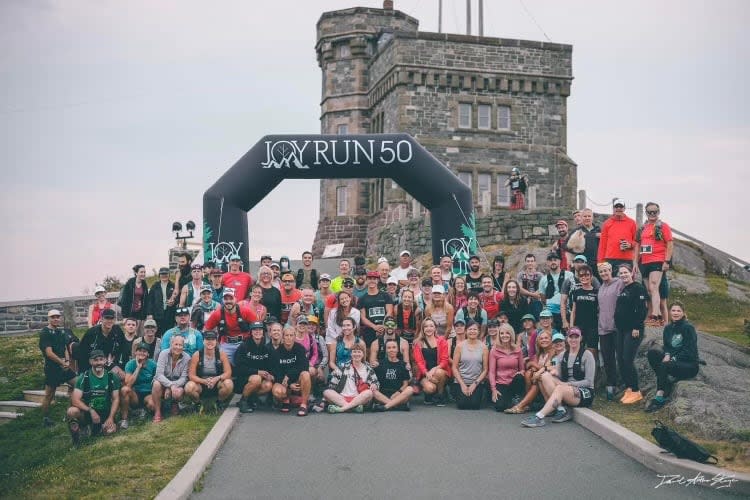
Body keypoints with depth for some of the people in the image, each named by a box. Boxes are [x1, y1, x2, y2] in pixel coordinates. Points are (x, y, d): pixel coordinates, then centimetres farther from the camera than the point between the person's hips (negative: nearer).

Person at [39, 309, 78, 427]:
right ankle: (45, 418, 12)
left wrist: (67, 361, -5)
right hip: (52, 367, -7)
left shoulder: (62, 332, 12)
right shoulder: (45, 333, -9)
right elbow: (49, 353, -15)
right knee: (49, 394, 0)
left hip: (64, 367, 7)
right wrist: (62, 362, -11)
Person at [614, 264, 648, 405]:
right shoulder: (621, 290, 16)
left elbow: (642, 309, -15)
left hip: (633, 330, -8)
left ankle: (636, 392, -1)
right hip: (621, 330, 8)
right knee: (620, 360, 7)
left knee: (628, 360, -10)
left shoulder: (638, 288, -8)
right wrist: (618, 326, 13)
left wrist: (637, 327, -19)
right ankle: (628, 389, 15)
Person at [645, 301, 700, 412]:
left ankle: (660, 398, -29)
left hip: (689, 365, -6)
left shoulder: (688, 328, -9)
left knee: (664, 365, -33)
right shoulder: (668, 328, 10)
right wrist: (667, 355, -12)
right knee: (652, 352, -17)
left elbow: (689, 351, -14)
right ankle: (665, 383, -20)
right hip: (672, 359, 6)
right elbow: (666, 346, 11)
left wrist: (673, 358, -21)